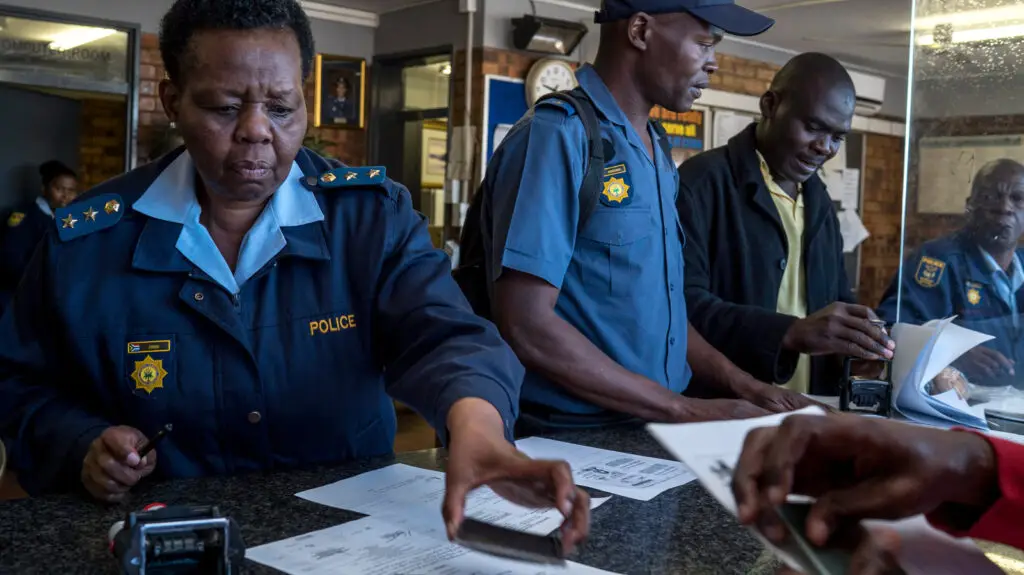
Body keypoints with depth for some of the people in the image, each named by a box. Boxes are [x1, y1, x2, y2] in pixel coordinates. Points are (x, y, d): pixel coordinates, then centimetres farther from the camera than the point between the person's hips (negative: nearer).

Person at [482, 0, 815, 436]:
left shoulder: (655, 152, 11)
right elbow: (524, 326, -20)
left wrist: (739, 384, 5)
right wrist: (686, 410, -16)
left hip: (650, 431, 7)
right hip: (568, 440, -7)